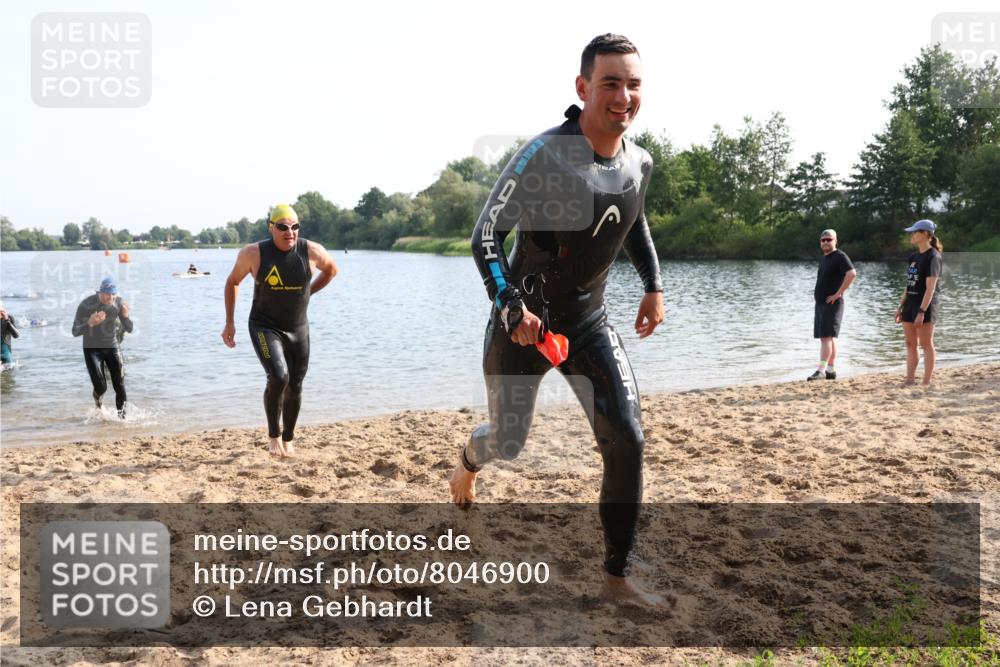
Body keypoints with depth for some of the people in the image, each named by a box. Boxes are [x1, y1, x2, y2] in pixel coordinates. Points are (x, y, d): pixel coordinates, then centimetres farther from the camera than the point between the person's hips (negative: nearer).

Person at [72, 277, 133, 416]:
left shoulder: (118, 303, -11)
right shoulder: (86, 304, -20)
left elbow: (129, 329, -4)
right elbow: (75, 332, -18)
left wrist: (125, 316, -25)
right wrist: (90, 323, -37)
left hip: (112, 347, 2)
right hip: (92, 349, -2)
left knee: (120, 387, -3)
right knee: (101, 387, -8)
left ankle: (122, 415, 15)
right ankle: (99, 404, 28)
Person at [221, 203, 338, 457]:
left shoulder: (312, 251, -11)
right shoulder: (253, 253, -14)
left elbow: (332, 269, 12)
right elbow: (232, 281, 3)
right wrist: (229, 322, 2)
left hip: (298, 331, 3)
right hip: (265, 328, -3)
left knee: (294, 387, 11)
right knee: (278, 377, -23)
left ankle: (288, 439, 34)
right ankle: (273, 434, 1)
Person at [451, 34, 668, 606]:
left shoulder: (639, 163, -2)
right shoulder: (546, 153, -21)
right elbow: (486, 235, -20)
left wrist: (654, 285, 10)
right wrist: (513, 307, -33)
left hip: (590, 324, 5)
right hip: (524, 325, -4)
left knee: (627, 440, -9)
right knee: (510, 444, 10)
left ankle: (617, 576, 6)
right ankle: (470, 460, 51)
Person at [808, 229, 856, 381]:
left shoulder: (840, 256, -10)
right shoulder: (823, 259, 18)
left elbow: (852, 273, -24)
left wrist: (839, 293, -22)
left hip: (832, 304, -9)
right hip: (820, 304, 9)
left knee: (827, 337, -14)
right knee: (829, 338, 10)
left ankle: (821, 370, -19)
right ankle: (830, 370, 14)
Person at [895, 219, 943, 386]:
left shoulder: (932, 257, -12)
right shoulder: (914, 256, 12)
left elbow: (930, 288, -18)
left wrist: (921, 312, -23)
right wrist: (901, 307, 13)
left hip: (925, 305, -8)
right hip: (911, 303, 8)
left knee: (926, 344, -2)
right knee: (910, 344, 9)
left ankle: (926, 382, 3)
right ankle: (910, 380, 13)